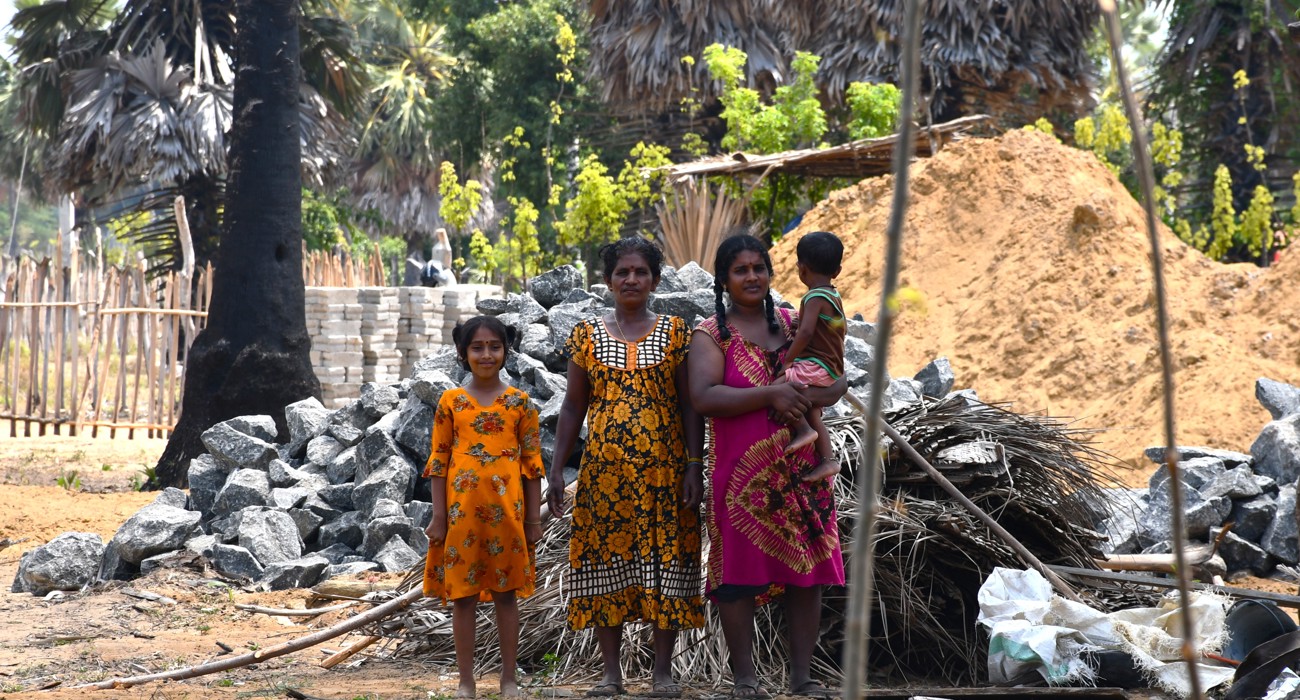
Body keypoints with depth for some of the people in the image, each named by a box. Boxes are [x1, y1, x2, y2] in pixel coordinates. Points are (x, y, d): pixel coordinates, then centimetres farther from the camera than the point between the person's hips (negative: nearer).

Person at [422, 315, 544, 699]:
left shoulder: (519, 402, 3)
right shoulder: (451, 402, 2)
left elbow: (532, 463, 4)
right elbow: (438, 461, 3)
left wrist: (533, 518, 2)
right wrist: (438, 516, -2)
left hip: (506, 509, 0)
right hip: (462, 509, 0)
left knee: (506, 593, 6)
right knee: (462, 595, 3)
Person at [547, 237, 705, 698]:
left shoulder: (675, 333, 4)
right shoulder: (587, 336, 7)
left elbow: (689, 405, 3)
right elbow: (573, 407, 9)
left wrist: (694, 466, -6)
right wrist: (556, 470, 3)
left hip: (663, 467, -1)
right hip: (604, 469, 1)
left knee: (665, 563, -1)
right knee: (605, 563, 1)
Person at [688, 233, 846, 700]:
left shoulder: (793, 325, 12)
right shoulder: (712, 335, -1)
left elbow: (837, 382, 9)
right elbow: (703, 397, -15)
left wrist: (804, 398, -13)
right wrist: (771, 395, -19)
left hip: (800, 471, 4)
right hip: (741, 472, -4)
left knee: (808, 572, 3)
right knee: (738, 577, -3)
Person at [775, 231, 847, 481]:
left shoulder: (815, 298, -15)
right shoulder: (834, 296, 16)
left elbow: (806, 331, -26)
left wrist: (788, 361, -19)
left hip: (815, 366, -10)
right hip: (831, 370, 10)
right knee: (812, 413, 15)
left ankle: (804, 430, -20)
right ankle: (828, 459, 10)